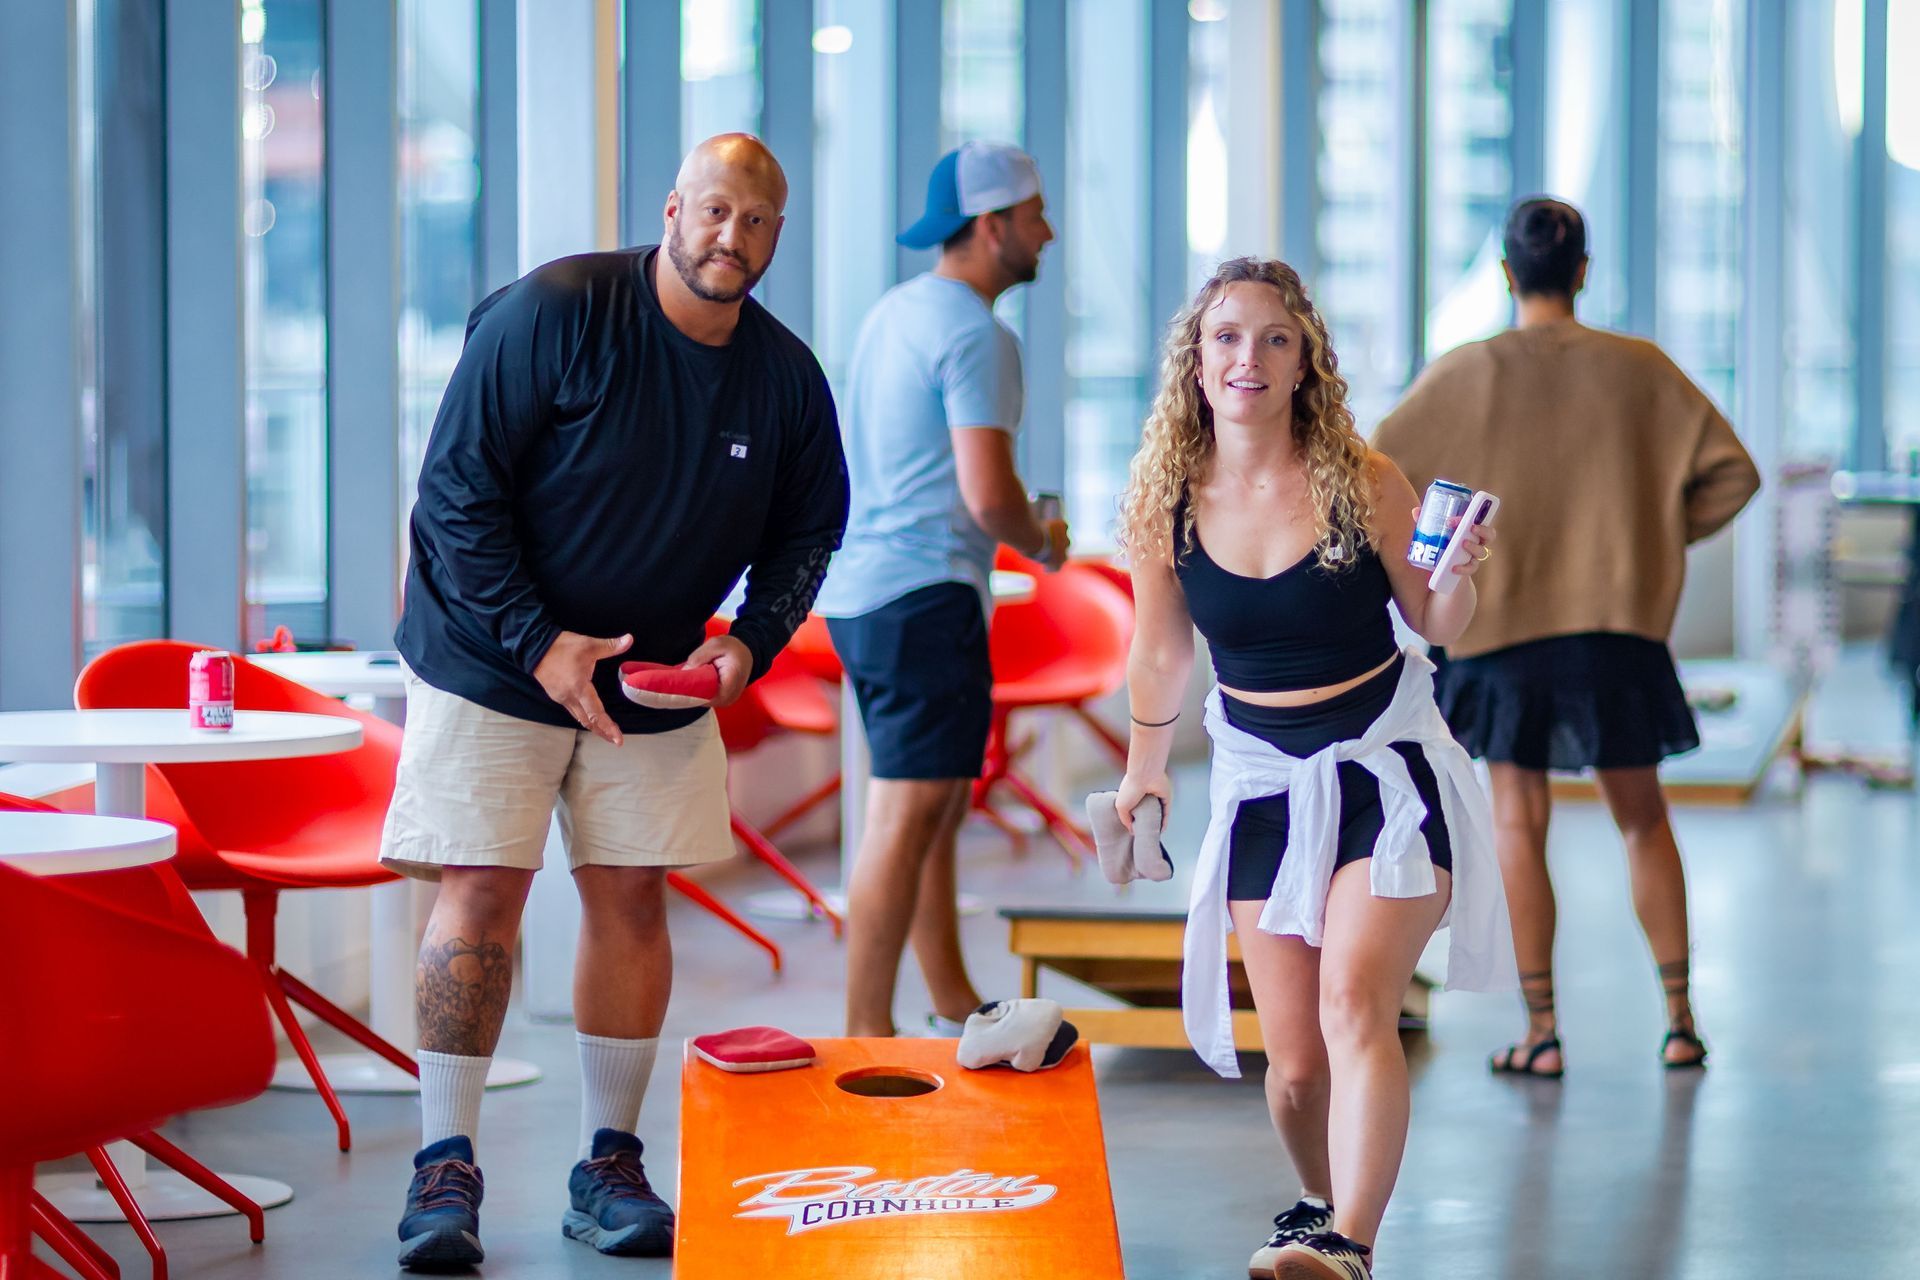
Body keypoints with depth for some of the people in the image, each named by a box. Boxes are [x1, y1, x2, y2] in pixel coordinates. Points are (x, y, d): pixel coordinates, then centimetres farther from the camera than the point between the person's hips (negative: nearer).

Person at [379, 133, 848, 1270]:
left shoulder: (788, 377, -3)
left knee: (633, 897, 3)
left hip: (661, 679, 4)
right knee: (481, 893, -8)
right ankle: (447, 1166, 1)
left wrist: (751, 639, -7)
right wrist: (537, 642, -21)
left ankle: (610, 1166, 14)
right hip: (494, 659, -4)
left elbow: (809, 526, 12)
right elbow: (458, 491, -16)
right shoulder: (552, 313, -17)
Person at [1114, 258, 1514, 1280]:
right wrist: (1144, 768, 20)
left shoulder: (1363, 483, -11)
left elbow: (1434, 625, 2)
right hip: (1260, 779, 3)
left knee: (1353, 1002, -23)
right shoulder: (1162, 503, -5)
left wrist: (1458, 576, -19)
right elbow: (1161, 654, 11)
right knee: (1293, 1057, 4)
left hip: (1383, 764, -3)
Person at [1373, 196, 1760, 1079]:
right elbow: (1732, 472, -1)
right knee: (1642, 820, 12)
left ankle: (1541, 1032, 3)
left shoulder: (1463, 376, -6)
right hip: (1618, 618, 2)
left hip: (1501, 620, -2)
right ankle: (1680, 1021, 13)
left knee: (1519, 824, 5)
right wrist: (1657, 534, 11)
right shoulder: (1639, 369, -1)